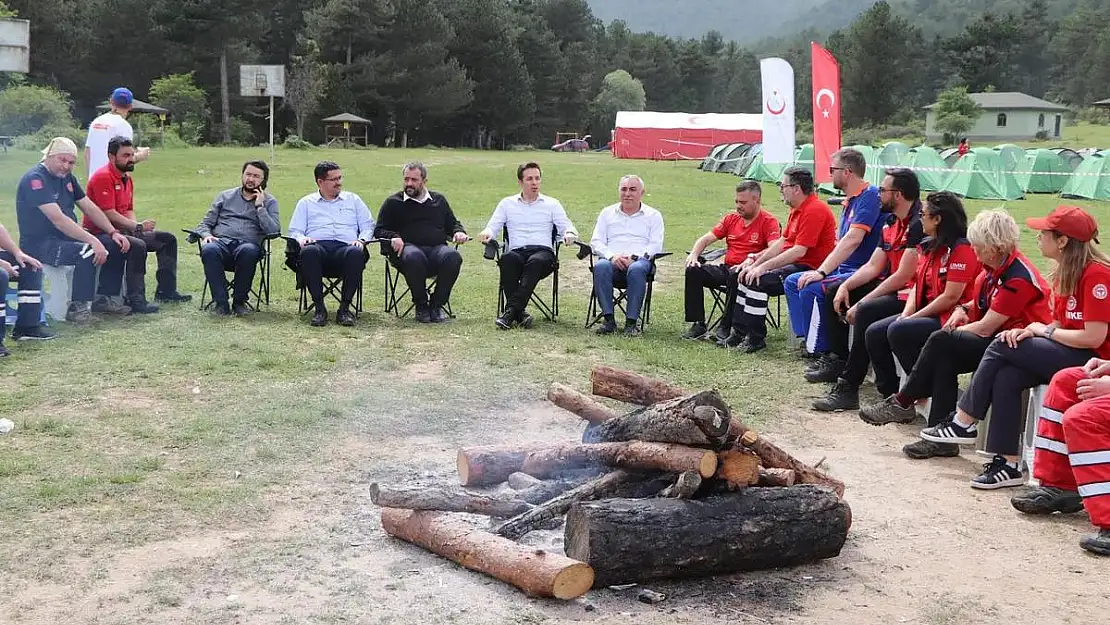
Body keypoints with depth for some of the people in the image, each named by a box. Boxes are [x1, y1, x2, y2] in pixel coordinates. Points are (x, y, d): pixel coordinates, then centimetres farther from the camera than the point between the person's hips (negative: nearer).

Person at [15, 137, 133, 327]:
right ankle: (78, 308, -23)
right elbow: (58, 219, -28)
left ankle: (107, 297, 10)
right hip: (40, 244, -10)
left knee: (116, 245, 4)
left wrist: (113, 232, 0)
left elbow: (90, 208, 14)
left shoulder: (66, 177, 11)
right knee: (87, 251, -33)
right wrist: (92, 240, -33)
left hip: (66, 238, 10)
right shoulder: (35, 179, -18)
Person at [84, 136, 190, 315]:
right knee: (138, 245, -36)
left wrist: (137, 225, -5)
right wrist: (138, 227, -20)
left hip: (122, 229, 10)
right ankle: (136, 301, -33)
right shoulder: (103, 177, -17)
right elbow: (109, 214, -23)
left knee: (168, 239, 9)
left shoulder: (127, 178, 15)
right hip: (101, 232, -10)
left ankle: (166, 290, 10)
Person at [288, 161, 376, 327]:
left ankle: (345, 308, -31)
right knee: (309, 252, -39)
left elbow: (368, 225, 21)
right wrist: (301, 239, -7)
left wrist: (361, 240, -1)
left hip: (345, 247, 0)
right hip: (318, 246, 0)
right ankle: (319, 308, -32)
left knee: (356, 253, -38)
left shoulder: (353, 199, 28)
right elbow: (294, 231, 17)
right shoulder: (306, 203, 25)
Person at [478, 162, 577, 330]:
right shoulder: (507, 204, 22)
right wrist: (487, 234, -12)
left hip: (543, 251, -1)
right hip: (517, 251, 1)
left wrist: (569, 234, -14)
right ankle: (520, 313, -39)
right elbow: (493, 227, 13)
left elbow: (567, 227, 12)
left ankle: (511, 310, -44)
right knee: (508, 258, -37)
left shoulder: (551, 204, 20)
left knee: (536, 261, -39)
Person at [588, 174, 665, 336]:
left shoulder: (653, 215, 17)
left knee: (636, 269, -39)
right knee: (600, 266, -35)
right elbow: (596, 241, 13)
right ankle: (608, 319, -33)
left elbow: (656, 245, 4)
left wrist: (634, 257, -13)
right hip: (612, 260, 2)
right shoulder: (607, 212, 23)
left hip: (640, 261, -1)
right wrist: (612, 256, -8)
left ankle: (632, 321, -35)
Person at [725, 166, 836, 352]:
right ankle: (739, 332, 9)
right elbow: (781, 242, 15)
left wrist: (763, 267, -23)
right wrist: (755, 265, 5)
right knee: (745, 276, 8)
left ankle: (756, 338, -13)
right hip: (793, 265, 11)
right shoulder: (797, 210, 15)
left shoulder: (814, 210, -19)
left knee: (758, 281, -23)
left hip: (809, 267, -11)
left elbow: (799, 251, -25)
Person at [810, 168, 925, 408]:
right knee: (833, 294, 13)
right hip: (891, 288, 11)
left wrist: (861, 303, -21)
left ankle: (848, 388, -31)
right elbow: (873, 266, 14)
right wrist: (845, 286, -4)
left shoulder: (918, 225, -19)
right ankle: (838, 360, 15)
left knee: (867, 311, -35)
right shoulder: (891, 224, 12)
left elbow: (904, 276, -23)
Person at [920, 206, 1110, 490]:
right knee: (1006, 377, -16)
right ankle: (1007, 464, -16)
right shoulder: (1064, 273, 11)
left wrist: (1044, 331, -10)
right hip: (1065, 355, 8)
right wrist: (1032, 331, -8)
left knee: (1002, 348, -17)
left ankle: (964, 423, -4)